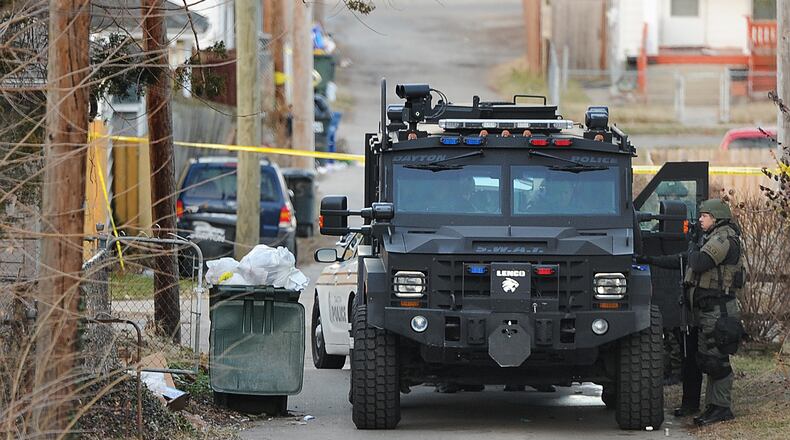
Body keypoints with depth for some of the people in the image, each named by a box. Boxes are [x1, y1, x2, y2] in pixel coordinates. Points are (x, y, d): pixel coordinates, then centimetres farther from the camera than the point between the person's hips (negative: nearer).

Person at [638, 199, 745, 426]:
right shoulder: (711, 238, 20)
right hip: (701, 309, 10)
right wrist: (650, 260, 23)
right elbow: (682, 261, 26)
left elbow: (699, 263, -23)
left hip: (716, 311, -10)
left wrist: (693, 247, -1)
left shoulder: (724, 239, -13)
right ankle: (690, 403, 27)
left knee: (714, 359, -10)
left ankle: (721, 407, -8)